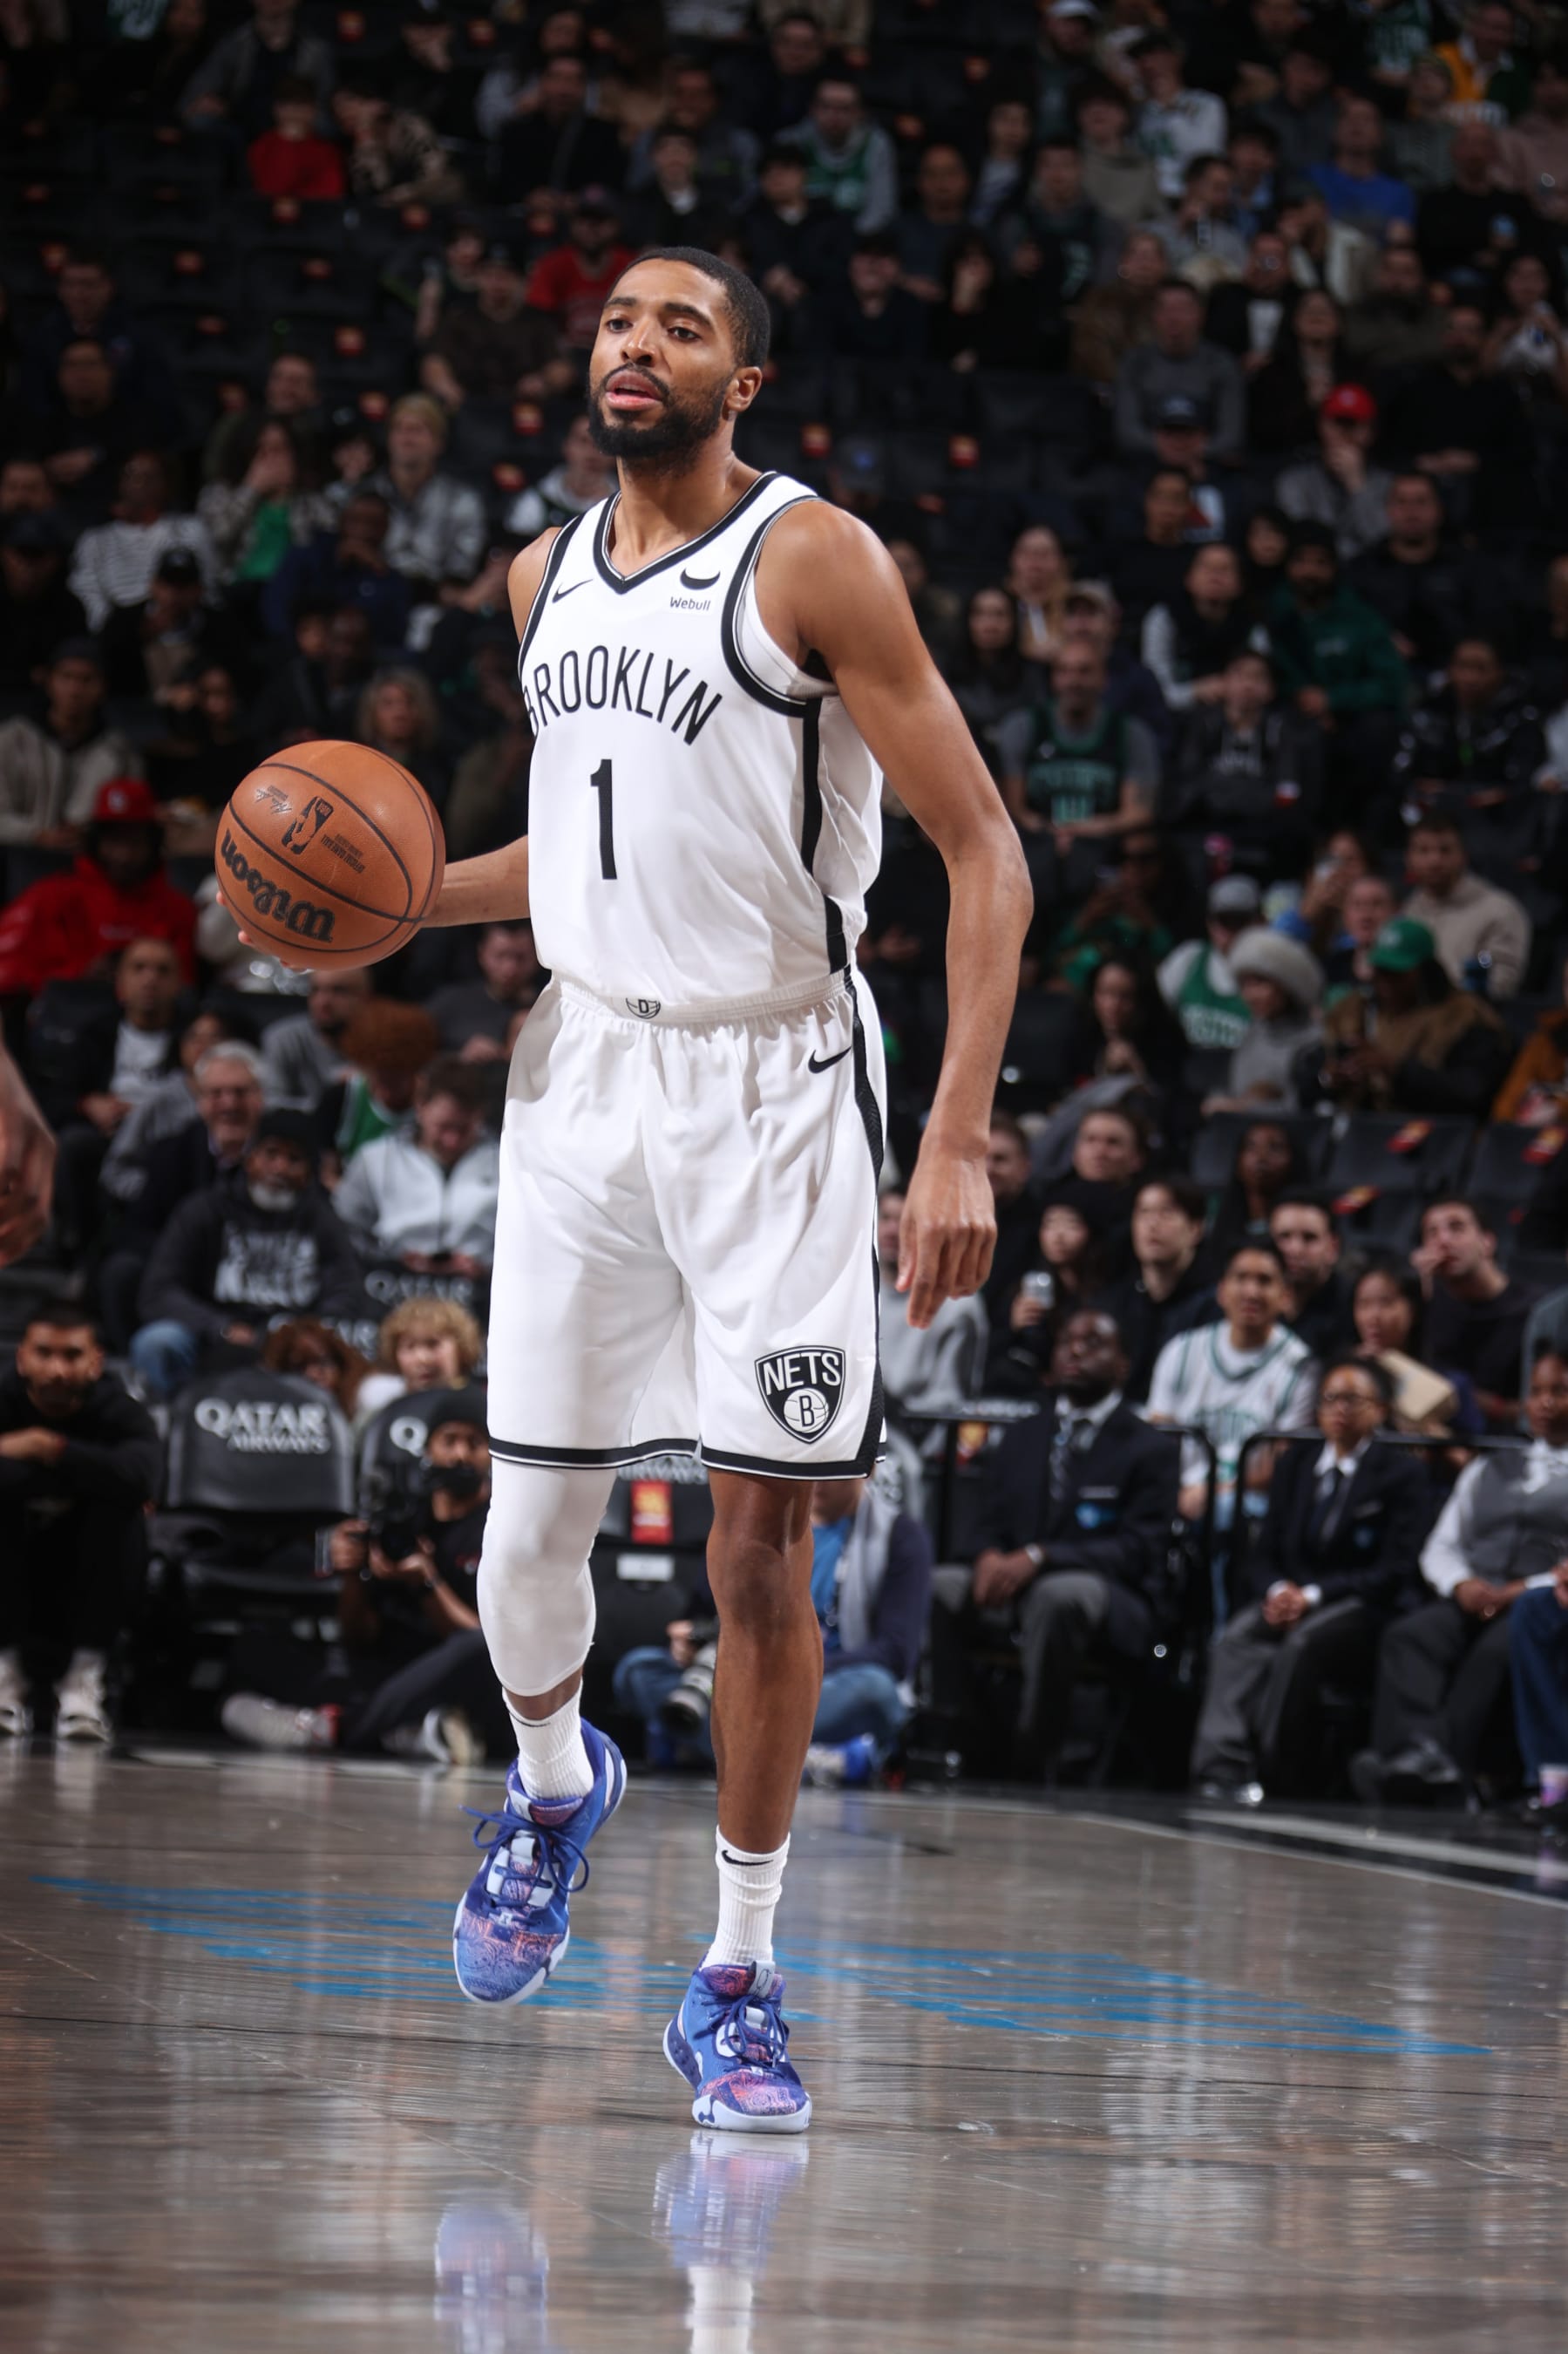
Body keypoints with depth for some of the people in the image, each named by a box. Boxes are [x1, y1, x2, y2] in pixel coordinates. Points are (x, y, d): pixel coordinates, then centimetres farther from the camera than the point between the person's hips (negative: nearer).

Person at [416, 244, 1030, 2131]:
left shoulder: (814, 561, -10)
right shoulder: (546, 575, 10)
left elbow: (984, 857, -11)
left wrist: (959, 1141, -20)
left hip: (772, 1088, -5)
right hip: (582, 1064, 5)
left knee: (761, 1551, -3)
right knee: (529, 1536, 3)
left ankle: (737, 1980, 10)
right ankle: (553, 1786, 36)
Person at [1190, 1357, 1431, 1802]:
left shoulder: (1401, 1476, 3)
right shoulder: (1294, 1466, 19)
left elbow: (1396, 1572, -7)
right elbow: (1263, 1554, 16)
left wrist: (1313, 1596, -17)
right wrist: (1278, 1591, -10)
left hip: (1363, 1610, -4)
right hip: (1290, 1596, 4)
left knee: (1303, 1643, -37)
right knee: (1238, 1639, -30)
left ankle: (1278, 1774, -32)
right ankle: (1225, 1762, -44)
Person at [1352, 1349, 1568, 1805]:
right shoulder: (1485, 1471, 31)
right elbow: (1439, 1548, 23)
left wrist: (1525, 1590, -13)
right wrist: (1462, 1584, 0)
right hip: (1470, 1601, 4)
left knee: (1496, 1650, -37)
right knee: (1410, 1636, -29)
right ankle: (1423, 1754, -52)